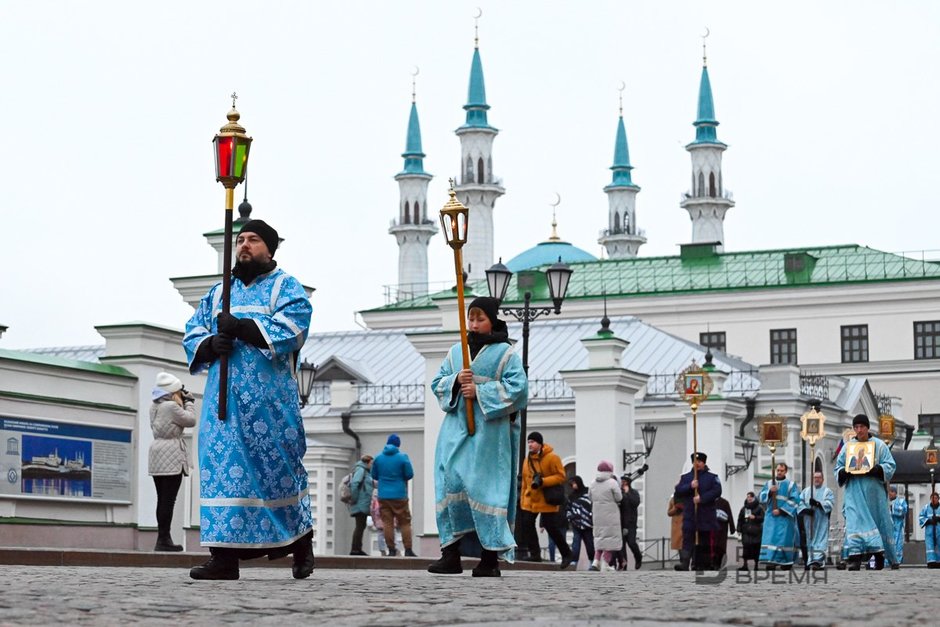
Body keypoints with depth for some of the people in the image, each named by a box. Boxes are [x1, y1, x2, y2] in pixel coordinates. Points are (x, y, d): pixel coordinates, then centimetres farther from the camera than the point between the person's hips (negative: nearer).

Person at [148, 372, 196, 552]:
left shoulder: (154, 407, 15)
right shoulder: (172, 406, -13)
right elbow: (190, 420, -6)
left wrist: (182, 403, 13)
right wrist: (189, 402, 5)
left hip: (157, 459, 9)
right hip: (171, 458, -9)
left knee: (162, 499, 10)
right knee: (168, 500, -9)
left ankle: (163, 538, 11)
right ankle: (163, 540, -12)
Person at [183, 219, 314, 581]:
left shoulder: (285, 287, 7)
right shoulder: (218, 293, 22)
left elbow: (294, 327, -11)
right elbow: (192, 333, 15)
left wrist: (242, 328, -18)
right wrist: (210, 344, -8)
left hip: (269, 397, -4)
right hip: (224, 396, 4)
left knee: (277, 467, -2)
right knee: (222, 466, -5)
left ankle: (301, 541, 16)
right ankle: (225, 554, -6)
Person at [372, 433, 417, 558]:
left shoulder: (378, 458, 2)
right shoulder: (403, 457, -7)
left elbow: (374, 475, 9)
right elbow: (410, 475, -6)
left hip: (383, 495, 2)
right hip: (399, 495, -2)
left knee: (387, 523, 3)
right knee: (405, 523, 4)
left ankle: (391, 550, -1)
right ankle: (408, 550, -1)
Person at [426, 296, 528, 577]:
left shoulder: (505, 353, 2)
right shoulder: (456, 351, 17)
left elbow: (518, 386, -8)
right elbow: (437, 383, 15)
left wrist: (480, 392, -13)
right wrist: (456, 381, -7)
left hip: (489, 429, -4)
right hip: (457, 427, 4)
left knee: (484, 487, -8)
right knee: (450, 483, -5)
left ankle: (491, 556, -6)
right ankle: (451, 553, -3)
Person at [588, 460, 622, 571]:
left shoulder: (593, 484, 6)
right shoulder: (612, 483, -11)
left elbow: (591, 499, 9)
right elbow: (619, 498, -10)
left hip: (597, 517, 5)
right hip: (611, 517, -5)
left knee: (599, 538, 16)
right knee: (610, 541, 1)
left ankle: (595, 562, 3)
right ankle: (604, 566, -2)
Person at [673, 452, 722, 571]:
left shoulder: (712, 477, 7)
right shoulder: (685, 477, 13)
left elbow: (717, 491, -8)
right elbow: (677, 491, 2)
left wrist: (702, 498, -19)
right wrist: (690, 486, -15)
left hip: (706, 518, -1)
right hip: (689, 517, 1)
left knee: (706, 543, 4)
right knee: (687, 540, -12)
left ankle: (706, 566, 11)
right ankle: (684, 563, -21)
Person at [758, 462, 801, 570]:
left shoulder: (791, 485, 7)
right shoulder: (768, 484, 16)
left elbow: (794, 500, -4)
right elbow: (761, 498, 8)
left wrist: (781, 510, -13)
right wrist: (770, 492, -11)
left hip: (785, 517, -2)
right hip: (771, 517, 2)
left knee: (785, 539, -6)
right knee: (770, 537, -10)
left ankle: (786, 562, 0)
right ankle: (771, 560, -15)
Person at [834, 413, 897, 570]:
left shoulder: (879, 445, 5)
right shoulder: (847, 447, 11)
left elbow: (890, 466, -1)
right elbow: (838, 469, 11)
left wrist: (873, 470, -18)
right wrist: (847, 472, -12)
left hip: (874, 492, 0)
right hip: (854, 492, 0)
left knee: (877, 521, 4)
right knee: (855, 521, -13)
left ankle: (879, 557, 17)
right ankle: (855, 558, -21)